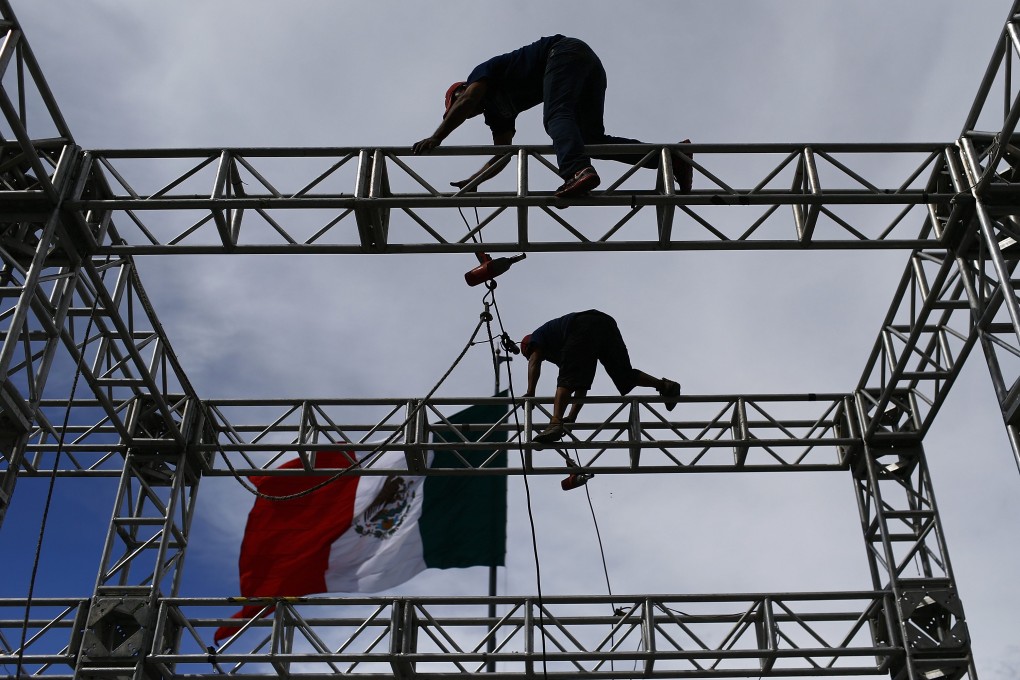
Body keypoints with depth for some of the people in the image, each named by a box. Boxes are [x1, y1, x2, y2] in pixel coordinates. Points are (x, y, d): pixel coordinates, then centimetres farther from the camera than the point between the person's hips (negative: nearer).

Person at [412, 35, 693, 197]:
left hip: (567, 52, -8)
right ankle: (671, 157, -13)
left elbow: (466, 101, -14)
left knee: (555, 117, -26)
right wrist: (470, 182, 31)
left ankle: (577, 171, -56)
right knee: (591, 138, -3)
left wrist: (435, 139, -19)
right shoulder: (495, 111, 27)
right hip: (590, 66, 8)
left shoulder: (482, 72, 8)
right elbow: (502, 155, 30)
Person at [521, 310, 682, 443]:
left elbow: (534, 364, 9)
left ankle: (555, 423, -30)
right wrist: (572, 417, 34)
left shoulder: (537, 336, 30)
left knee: (567, 379, -13)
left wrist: (530, 394, 3)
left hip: (583, 326, -7)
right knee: (625, 376, 17)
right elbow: (582, 384, 37)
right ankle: (665, 386, 5)